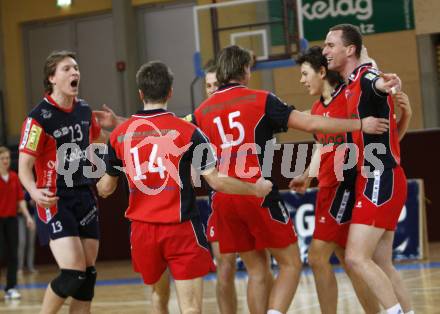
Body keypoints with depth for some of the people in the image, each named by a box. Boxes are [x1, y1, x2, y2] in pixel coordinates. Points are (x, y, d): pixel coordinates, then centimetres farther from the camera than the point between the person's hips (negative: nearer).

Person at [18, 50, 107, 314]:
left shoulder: (84, 109, 7)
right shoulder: (39, 118, -13)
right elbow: (25, 165, -15)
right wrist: (35, 191, -32)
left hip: (85, 198, 7)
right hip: (55, 202, -7)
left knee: (88, 275, 6)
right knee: (73, 273, -17)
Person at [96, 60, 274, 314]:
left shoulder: (119, 134, 3)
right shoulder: (187, 131, -8)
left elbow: (105, 189, 12)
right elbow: (216, 181, -9)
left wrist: (95, 186, 36)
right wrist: (256, 189, 6)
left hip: (142, 229, 4)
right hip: (181, 229, -4)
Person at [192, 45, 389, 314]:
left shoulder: (201, 113, 10)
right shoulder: (260, 100, -1)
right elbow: (311, 124, -5)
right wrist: (361, 125, 1)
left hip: (223, 199, 5)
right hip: (257, 193, -5)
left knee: (257, 271, 14)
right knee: (291, 264, 6)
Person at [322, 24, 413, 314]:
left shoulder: (366, 75, -10)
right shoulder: (349, 87, 18)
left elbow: (379, 83, -37)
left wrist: (387, 84, -61)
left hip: (381, 181, -10)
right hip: (373, 181, 10)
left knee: (356, 257, -16)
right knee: (382, 265, 9)